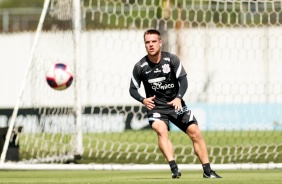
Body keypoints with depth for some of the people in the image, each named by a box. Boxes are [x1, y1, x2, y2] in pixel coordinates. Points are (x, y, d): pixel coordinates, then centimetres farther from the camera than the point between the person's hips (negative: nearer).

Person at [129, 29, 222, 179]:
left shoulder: (171, 59, -8)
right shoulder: (140, 67, -7)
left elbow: (183, 80, -11)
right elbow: (133, 89, 2)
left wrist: (178, 97, -28)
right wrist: (143, 100, -17)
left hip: (175, 103, 2)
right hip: (155, 106, -2)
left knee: (195, 132, -5)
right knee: (161, 131, -30)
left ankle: (207, 171, 5)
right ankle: (174, 168, -38)